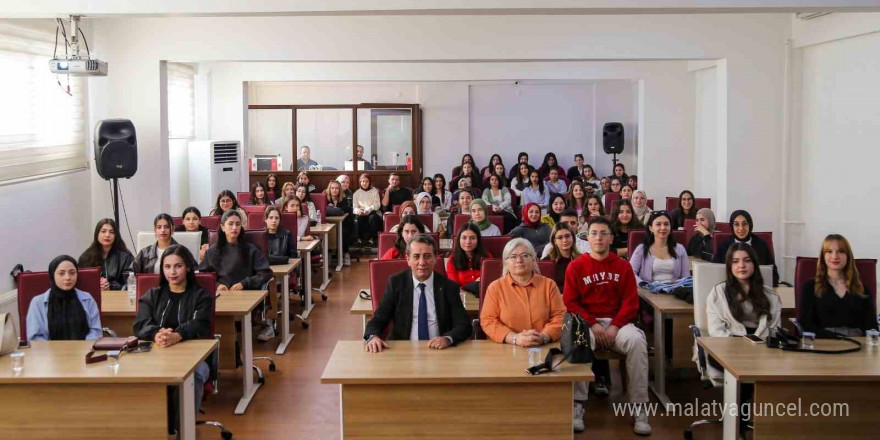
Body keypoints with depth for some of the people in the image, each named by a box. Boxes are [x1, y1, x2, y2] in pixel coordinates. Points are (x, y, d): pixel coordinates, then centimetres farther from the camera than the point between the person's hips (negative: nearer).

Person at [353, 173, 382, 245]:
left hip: (372, 213, -1)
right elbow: (354, 207, 6)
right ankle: (361, 238, -21)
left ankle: (371, 238, -25)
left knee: (372, 217, -37)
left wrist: (368, 210, -20)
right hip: (361, 214, 1)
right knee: (358, 219, -35)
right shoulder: (356, 193, 17)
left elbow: (377, 204, -1)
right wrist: (358, 211, -20)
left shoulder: (374, 191, 13)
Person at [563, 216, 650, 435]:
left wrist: (615, 327, -12)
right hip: (586, 322, -1)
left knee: (637, 341, -31)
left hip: (617, 322, 1)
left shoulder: (623, 266, 8)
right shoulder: (576, 266, 4)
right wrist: (593, 325, -14)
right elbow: (570, 303, 0)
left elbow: (631, 302, 4)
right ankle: (577, 404, -28)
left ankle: (639, 407, -24)